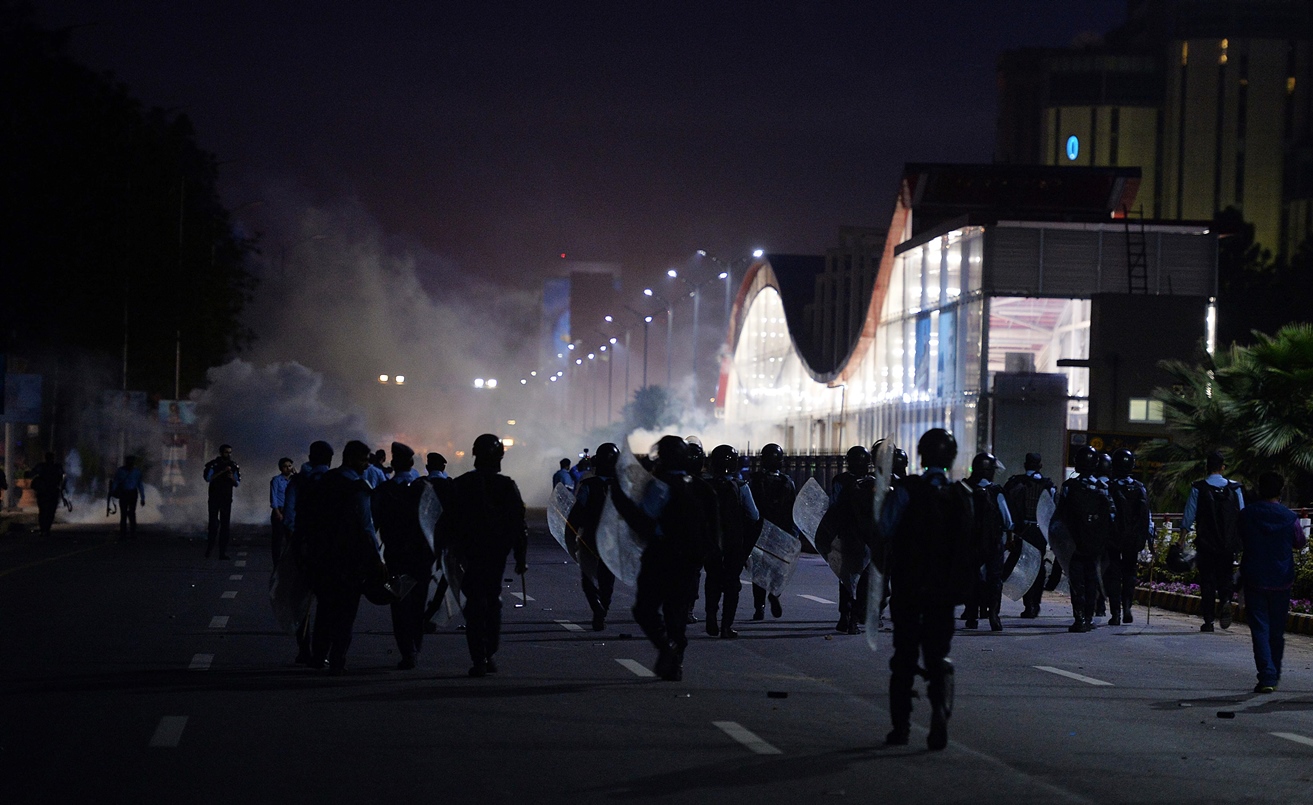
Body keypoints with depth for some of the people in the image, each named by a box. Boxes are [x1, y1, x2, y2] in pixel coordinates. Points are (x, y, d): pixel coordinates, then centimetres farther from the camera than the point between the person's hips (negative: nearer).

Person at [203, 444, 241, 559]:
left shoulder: (234, 466, 6)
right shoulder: (213, 464, -5)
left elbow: (237, 484, 9)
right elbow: (208, 478, -17)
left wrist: (232, 478, -14)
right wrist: (222, 471, -23)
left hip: (227, 499, 3)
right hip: (214, 498, -3)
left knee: (225, 524, -1)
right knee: (214, 523, -8)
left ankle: (223, 552, -1)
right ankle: (209, 548, 8)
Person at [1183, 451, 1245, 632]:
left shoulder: (1198, 489, -4)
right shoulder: (1234, 489, 1)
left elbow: (1188, 516, -2)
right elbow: (1242, 517, 3)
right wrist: (1242, 541, 11)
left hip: (1206, 544, -1)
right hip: (1228, 545, 1)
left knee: (1207, 580, 5)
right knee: (1225, 577, 13)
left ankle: (1208, 620, 4)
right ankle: (1225, 601, -17)